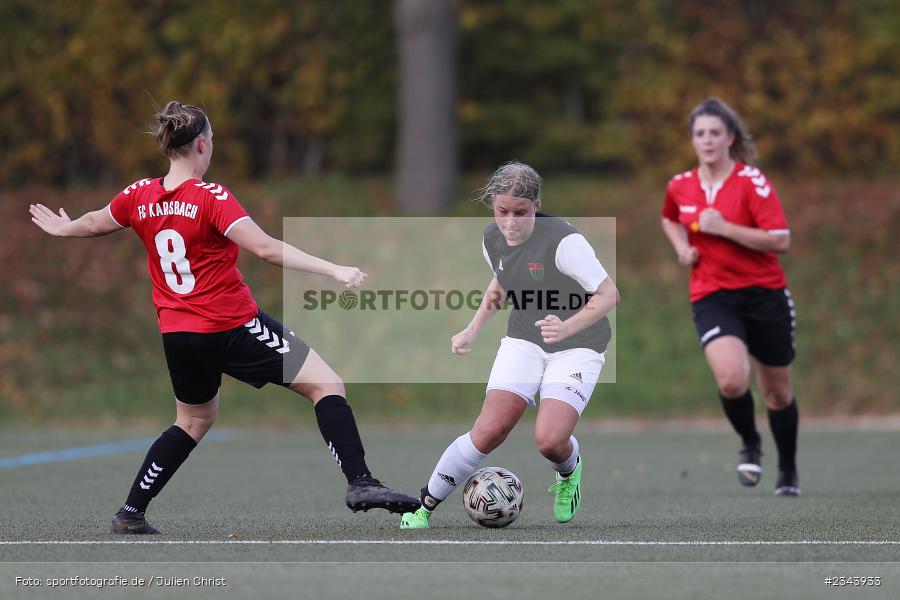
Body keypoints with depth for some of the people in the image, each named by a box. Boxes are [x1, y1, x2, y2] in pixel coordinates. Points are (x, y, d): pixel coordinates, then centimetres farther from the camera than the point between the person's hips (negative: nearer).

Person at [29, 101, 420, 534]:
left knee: (194, 420, 27)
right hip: (234, 327, -7)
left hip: (178, 335, 7)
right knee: (326, 385, -3)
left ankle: (130, 514, 26)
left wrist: (62, 228, 44)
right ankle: (359, 483, -16)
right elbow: (267, 249, -26)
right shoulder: (211, 198, -16)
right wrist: (334, 271, -28)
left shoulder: (140, 196, 2)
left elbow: (93, 224, 22)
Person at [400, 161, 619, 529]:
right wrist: (473, 330, 20)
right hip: (524, 341, 4)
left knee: (550, 439, -22)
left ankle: (569, 471, 17)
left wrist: (567, 327, -34)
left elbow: (608, 295, -21)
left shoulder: (562, 241, -24)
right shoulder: (492, 240, -3)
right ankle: (423, 508, 0)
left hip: (577, 347, -4)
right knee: (489, 431, -14)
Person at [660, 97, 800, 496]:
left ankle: (788, 471, 33)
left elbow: (781, 240, -17)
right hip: (712, 296, 1)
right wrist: (682, 247, 8)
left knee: (777, 391, 10)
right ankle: (750, 444, 5)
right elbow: (670, 219, 28)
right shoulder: (680, 187, 4)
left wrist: (723, 228, -21)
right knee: (732, 379, -25)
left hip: (764, 294, -1)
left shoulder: (752, 182, -10)